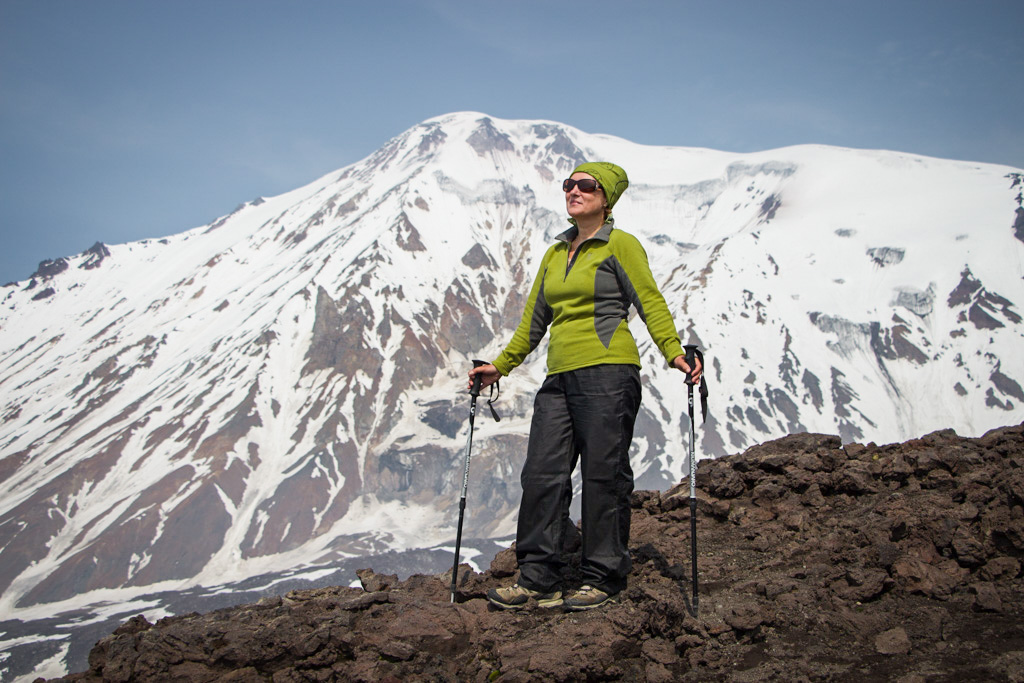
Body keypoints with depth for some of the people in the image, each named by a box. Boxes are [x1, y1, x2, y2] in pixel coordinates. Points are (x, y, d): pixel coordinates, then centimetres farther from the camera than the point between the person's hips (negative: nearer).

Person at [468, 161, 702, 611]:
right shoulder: (554, 255, 20)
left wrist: (674, 354, -19)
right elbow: (534, 320, 25)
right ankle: (537, 579, 7)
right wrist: (501, 365, 24)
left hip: (608, 374, -6)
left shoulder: (620, 246, 1)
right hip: (559, 379, 7)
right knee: (542, 475, 1)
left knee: (603, 476, -2)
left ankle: (604, 580, 8)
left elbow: (651, 304, -6)